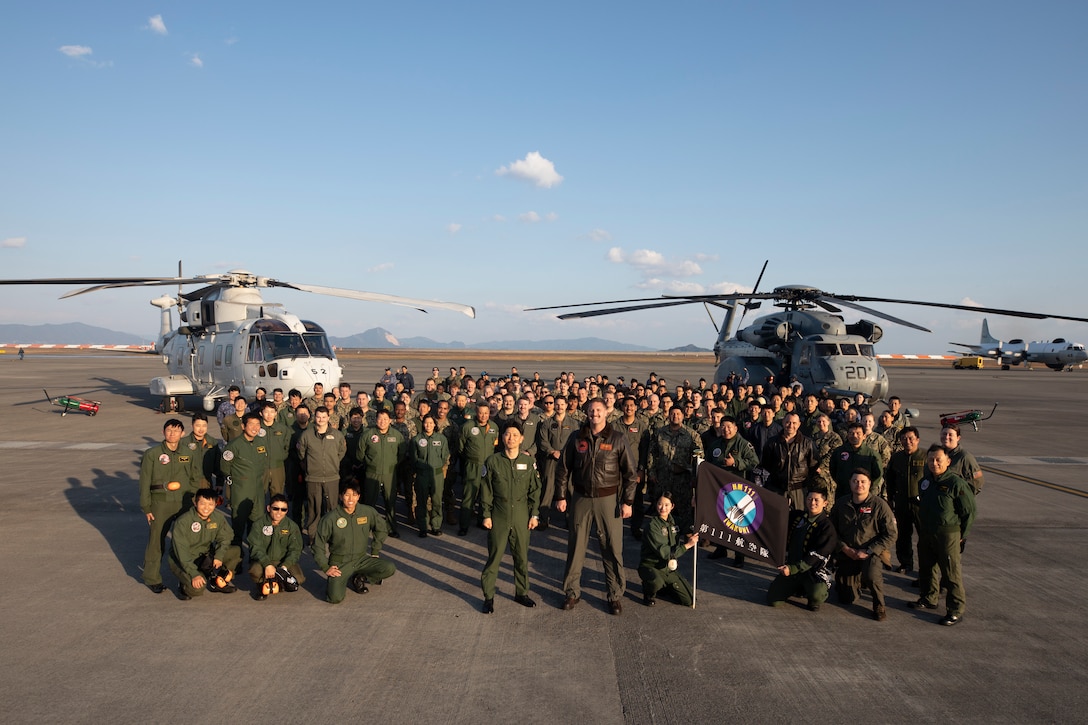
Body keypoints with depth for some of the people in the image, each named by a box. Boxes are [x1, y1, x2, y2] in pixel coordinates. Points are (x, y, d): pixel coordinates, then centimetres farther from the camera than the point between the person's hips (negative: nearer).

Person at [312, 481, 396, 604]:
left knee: (390, 568, -19)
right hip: (340, 563, -3)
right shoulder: (330, 518, -12)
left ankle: (359, 578, 6)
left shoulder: (368, 512, -5)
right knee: (335, 598, -25)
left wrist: (375, 552, 10)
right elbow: (318, 546, -3)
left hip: (361, 559, 3)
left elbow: (382, 530, 14)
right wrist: (326, 568, -9)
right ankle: (334, 581, 11)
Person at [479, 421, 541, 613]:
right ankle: (488, 597, 13)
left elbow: (534, 490, 7)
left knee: (522, 557, 9)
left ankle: (521, 593, 26)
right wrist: (486, 515, -3)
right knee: (494, 557, 1)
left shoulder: (529, 461, 2)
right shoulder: (493, 461, -3)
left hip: (521, 516, 2)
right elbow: (486, 491, 1)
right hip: (499, 516, -2)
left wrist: (534, 515, 3)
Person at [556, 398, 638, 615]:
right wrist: (561, 496, 4)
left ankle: (616, 595, 15)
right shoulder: (576, 439, 3)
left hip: (608, 499, -2)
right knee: (576, 546, 8)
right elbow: (563, 469, 9)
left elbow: (631, 473, 0)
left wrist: (627, 501, -4)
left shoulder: (617, 440, -3)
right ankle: (572, 592, 22)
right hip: (581, 497, 2)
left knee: (613, 548, 2)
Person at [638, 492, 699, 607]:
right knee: (656, 582, -40)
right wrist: (687, 545, -20)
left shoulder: (672, 522, 4)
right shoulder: (651, 526, -17)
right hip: (650, 566, -6)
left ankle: (664, 585, 22)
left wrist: (687, 538, -8)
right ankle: (649, 594, -3)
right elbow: (664, 552, -23)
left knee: (689, 600, -2)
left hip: (669, 568, 6)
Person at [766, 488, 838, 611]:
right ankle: (797, 590, 22)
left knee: (816, 595, -35)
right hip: (791, 567, 5)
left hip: (814, 570, -5)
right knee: (773, 601, -8)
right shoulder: (796, 516, 8)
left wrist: (793, 569, -22)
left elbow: (817, 556, -17)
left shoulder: (826, 526, -9)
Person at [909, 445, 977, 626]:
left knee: (951, 572, -2)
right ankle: (928, 599, 35)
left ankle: (956, 609, 8)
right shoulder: (925, 482, 7)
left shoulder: (956, 483, -14)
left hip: (948, 534, -7)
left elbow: (969, 512, -10)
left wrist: (962, 536, -8)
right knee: (926, 568, 18)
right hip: (926, 534, 7)